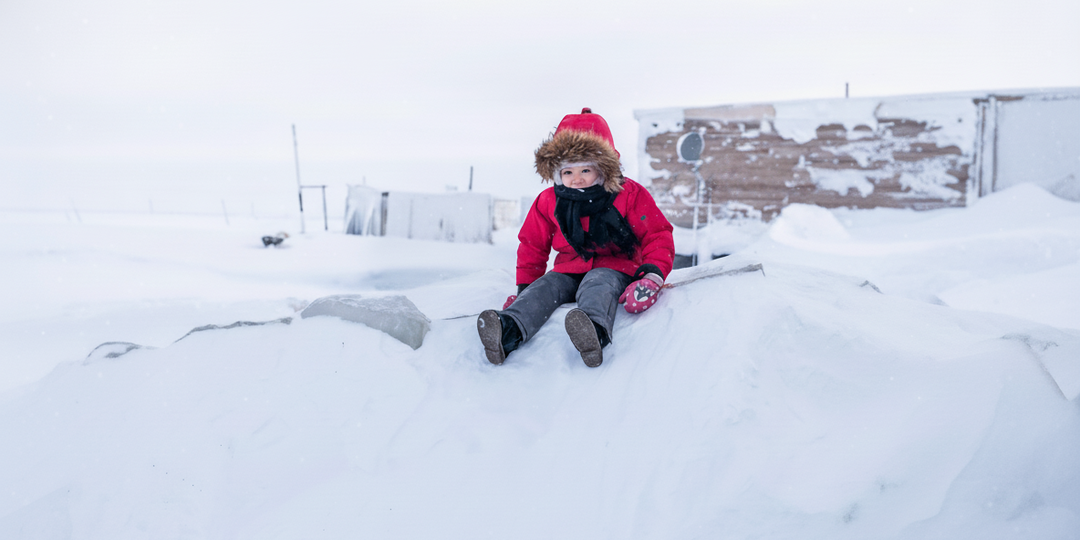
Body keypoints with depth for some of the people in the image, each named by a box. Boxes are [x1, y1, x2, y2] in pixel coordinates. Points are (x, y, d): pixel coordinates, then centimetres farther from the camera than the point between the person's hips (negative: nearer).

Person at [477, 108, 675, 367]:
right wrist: (524, 285, 7)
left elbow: (658, 236, -4)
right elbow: (532, 245, 17)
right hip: (569, 271, 4)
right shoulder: (548, 202, 6)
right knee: (543, 287, -26)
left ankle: (595, 331, -72)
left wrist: (652, 276, -20)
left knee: (597, 285, -38)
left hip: (613, 269, -4)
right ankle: (508, 331, -54)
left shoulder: (630, 195, -3)